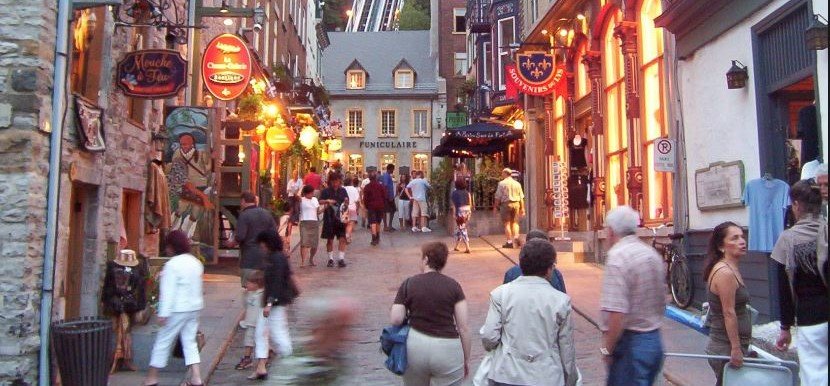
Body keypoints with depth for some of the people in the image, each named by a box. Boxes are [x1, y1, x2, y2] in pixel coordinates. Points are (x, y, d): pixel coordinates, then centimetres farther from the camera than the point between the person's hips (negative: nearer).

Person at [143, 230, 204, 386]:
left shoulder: (172, 265, -15)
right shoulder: (196, 262, 9)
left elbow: (168, 292, -17)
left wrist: (163, 313, -15)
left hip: (178, 309, -7)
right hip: (195, 307, 7)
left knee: (163, 341, 5)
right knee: (190, 341, 11)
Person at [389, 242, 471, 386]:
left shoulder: (409, 284, 0)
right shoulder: (453, 286, 0)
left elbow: (396, 320, -4)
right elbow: (463, 328, -2)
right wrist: (466, 359, 8)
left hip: (415, 346, 1)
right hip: (447, 350, -1)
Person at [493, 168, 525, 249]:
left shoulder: (502, 183, -4)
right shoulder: (517, 183, 9)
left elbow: (498, 197, -5)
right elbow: (521, 197, 9)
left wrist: (495, 206, 3)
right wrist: (522, 208, 13)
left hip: (506, 203, -4)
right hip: (516, 204, 4)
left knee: (507, 223, 2)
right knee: (515, 222, 15)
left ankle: (509, 242, 1)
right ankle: (516, 237, -4)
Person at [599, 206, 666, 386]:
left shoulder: (617, 258, -19)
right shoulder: (652, 253, 8)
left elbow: (616, 313, -25)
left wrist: (607, 349, -14)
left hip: (631, 343, -9)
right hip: (654, 340, 9)